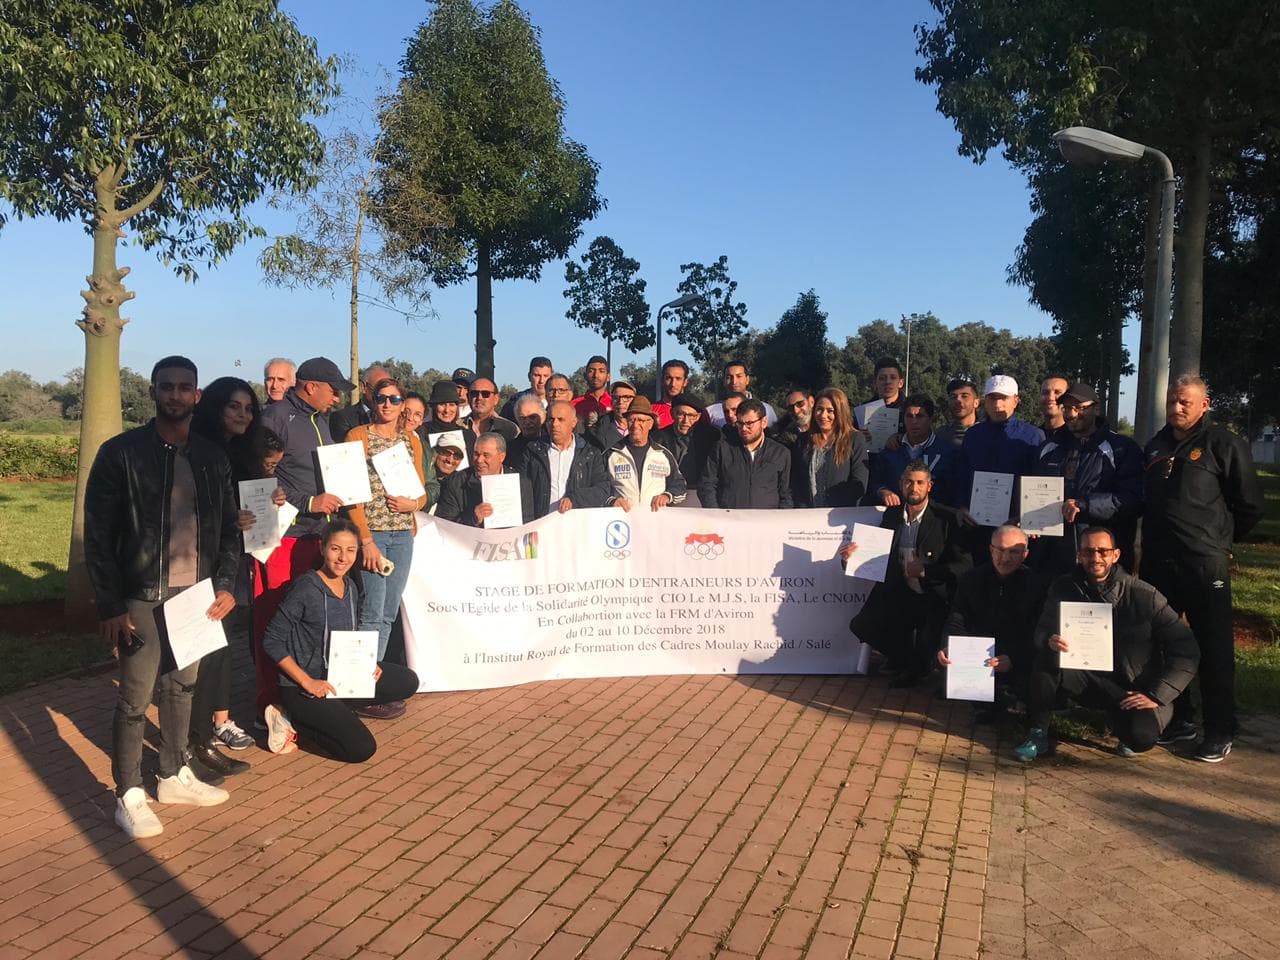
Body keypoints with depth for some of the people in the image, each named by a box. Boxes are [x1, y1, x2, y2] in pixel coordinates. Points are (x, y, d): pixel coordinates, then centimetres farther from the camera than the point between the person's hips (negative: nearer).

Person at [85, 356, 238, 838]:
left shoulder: (212, 457, 6)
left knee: (182, 686, 15)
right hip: (142, 597, -4)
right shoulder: (121, 452, -7)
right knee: (136, 698, 1)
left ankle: (173, 777, 30)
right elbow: (98, 534, -8)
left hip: (197, 593, 4)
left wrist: (225, 585, -1)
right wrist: (110, 605, -11)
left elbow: (229, 526, 11)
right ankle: (129, 796, 16)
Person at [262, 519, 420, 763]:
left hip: (342, 676, 8)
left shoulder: (349, 587, 4)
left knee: (407, 682, 1)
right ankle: (293, 720, 0)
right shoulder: (307, 588, -19)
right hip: (302, 686, -8)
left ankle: (333, 712, 0)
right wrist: (307, 682, -20)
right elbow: (272, 641, -17)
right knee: (361, 749, -16)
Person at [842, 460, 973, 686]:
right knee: (861, 625, -12)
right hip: (899, 594, 5)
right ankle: (902, 658, 18)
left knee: (925, 646, -24)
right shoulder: (891, 515, 7)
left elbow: (965, 565, -12)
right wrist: (855, 554, -5)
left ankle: (915, 669, 17)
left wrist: (925, 570, -22)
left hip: (936, 599, -4)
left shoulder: (948, 519, -8)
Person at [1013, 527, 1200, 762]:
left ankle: (1122, 720, 8)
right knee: (1047, 658, -26)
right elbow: (1042, 631, 0)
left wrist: (1156, 695, -18)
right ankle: (1038, 734, -11)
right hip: (1089, 678, 2)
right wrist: (1049, 641, -27)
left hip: (1136, 690, -2)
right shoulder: (1064, 589, -5)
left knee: (1141, 736, -30)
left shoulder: (1145, 595, -12)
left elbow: (1186, 652, -10)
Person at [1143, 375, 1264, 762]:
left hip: (1205, 564, -6)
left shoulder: (1224, 444, -5)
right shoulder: (1156, 445, 14)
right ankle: (1178, 719, 25)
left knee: (1214, 648, 0)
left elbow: (1250, 504, -2)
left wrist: (1219, 537, 7)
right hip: (1158, 562, 6)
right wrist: (1157, 536, 16)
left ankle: (1219, 731, 10)